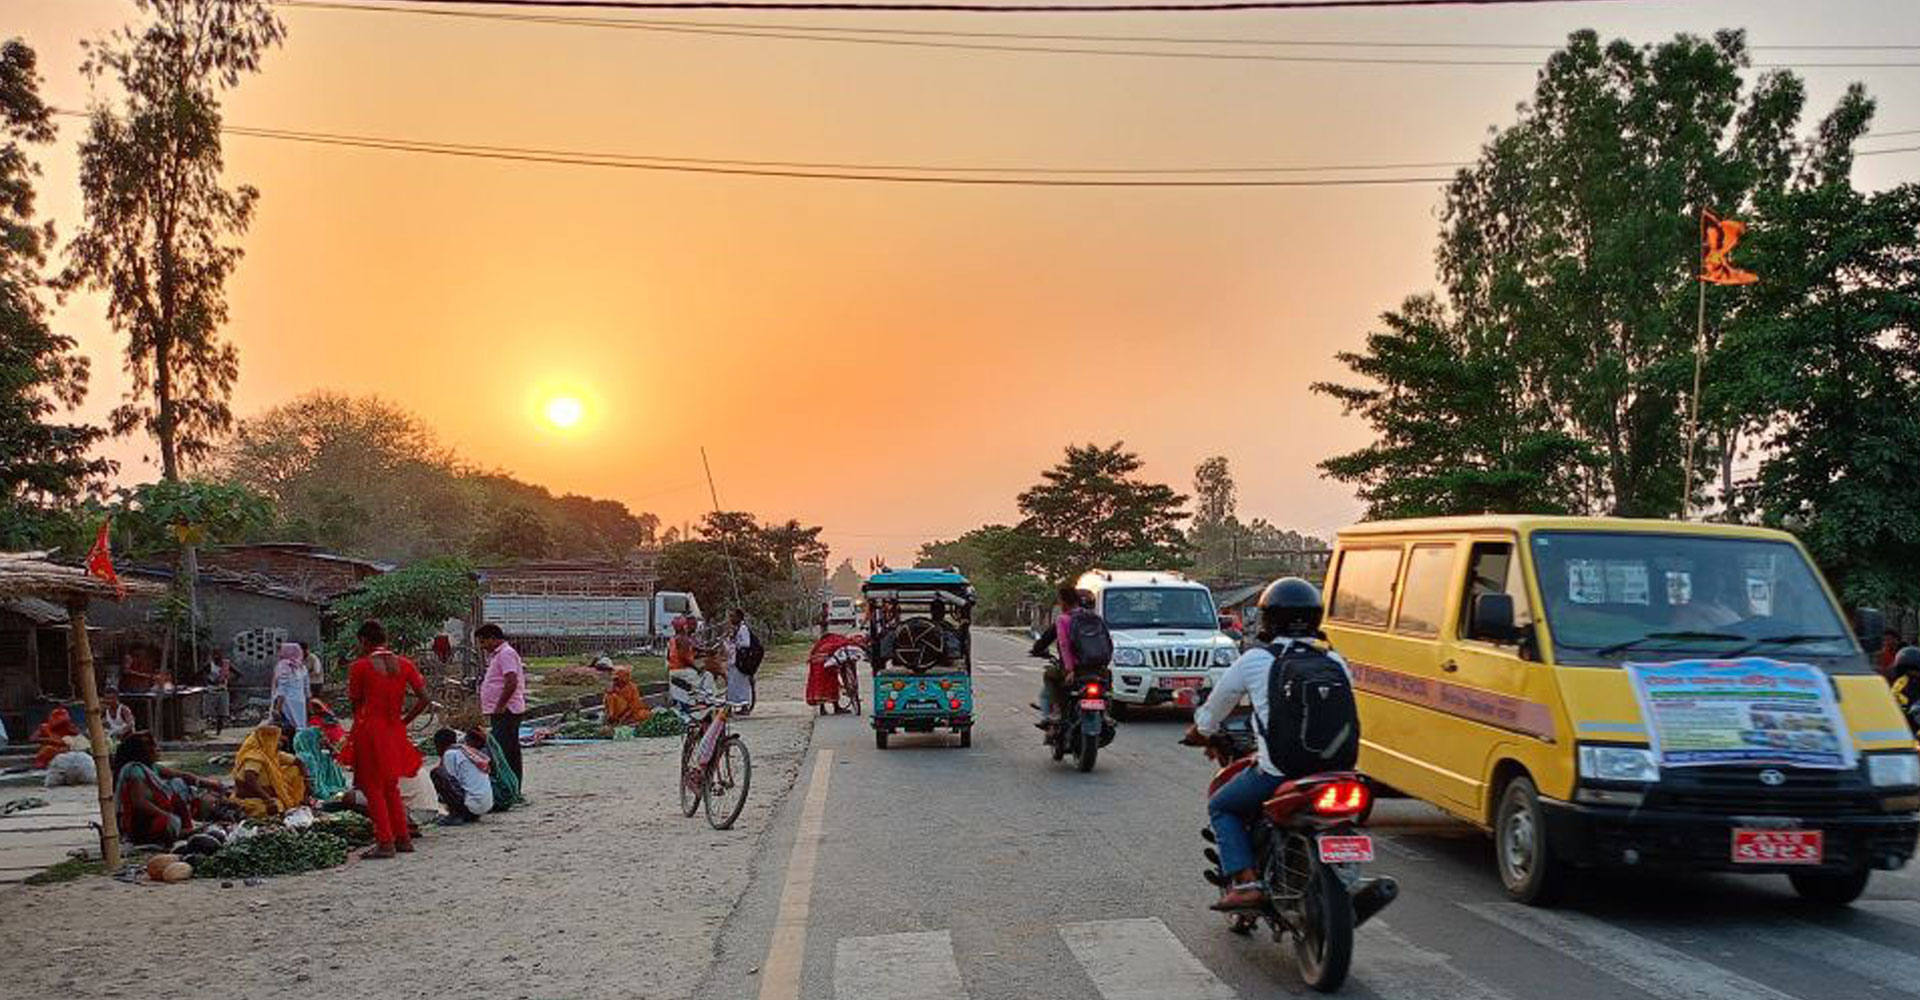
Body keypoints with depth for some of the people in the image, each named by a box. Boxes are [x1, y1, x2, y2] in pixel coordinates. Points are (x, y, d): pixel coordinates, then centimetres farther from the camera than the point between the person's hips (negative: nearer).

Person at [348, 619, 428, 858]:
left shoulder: (360, 666, -8)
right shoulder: (404, 664, 4)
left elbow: (355, 702, -1)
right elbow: (423, 697, 1)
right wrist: (404, 720, 9)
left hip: (369, 729, -5)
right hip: (394, 730, 5)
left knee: (373, 787, 2)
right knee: (391, 786, 17)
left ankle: (385, 842, -1)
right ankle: (403, 838, 18)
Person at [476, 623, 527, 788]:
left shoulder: (506, 654, -12)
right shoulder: (497, 655, 21)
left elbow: (511, 683, -23)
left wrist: (499, 707, -19)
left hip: (506, 712, -11)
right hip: (502, 713, 11)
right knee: (512, 754, 11)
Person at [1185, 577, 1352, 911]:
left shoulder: (1255, 660, -1)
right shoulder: (1334, 661, 9)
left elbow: (1219, 702, 14)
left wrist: (1200, 730, 35)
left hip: (1277, 771, -4)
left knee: (1221, 808, 17)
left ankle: (1246, 882, 0)